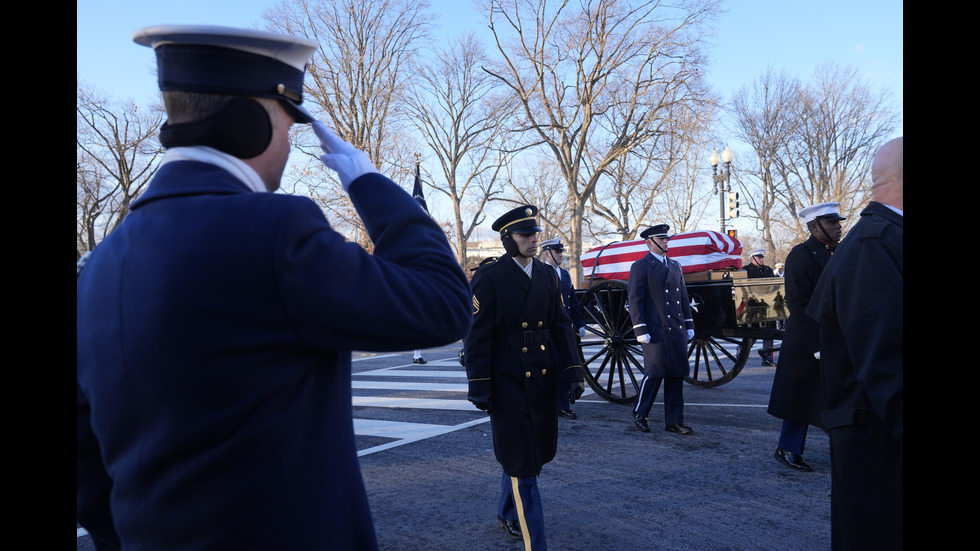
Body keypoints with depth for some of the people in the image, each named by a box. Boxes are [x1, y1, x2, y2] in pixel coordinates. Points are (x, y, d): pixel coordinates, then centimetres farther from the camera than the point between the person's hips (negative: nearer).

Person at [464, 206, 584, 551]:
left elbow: (561, 325, 9)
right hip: (508, 379, -6)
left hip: (543, 379, 6)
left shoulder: (547, 275, 9)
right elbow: (478, 335, -9)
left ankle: (508, 514, 40)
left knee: (537, 451, 17)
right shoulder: (488, 278, -8)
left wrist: (573, 371, 2)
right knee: (520, 460, 0)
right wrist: (479, 385, -12)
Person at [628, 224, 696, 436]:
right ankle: (639, 414, 18)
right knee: (654, 374, -3)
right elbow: (635, 300, -7)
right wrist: (640, 330, -13)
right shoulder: (640, 267, -3)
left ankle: (674, 422, 15)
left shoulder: (675, 266, 18)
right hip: (656, 331, -6)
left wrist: (689, 325, 14)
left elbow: (684, 298, 20)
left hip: (677, 331, 6)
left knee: (676, 376, 7)